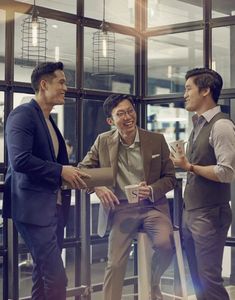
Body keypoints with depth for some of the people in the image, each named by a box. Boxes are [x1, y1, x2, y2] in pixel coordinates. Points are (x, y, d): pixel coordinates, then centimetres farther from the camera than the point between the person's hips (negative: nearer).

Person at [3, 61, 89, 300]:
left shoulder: (49, 120, 18)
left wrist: (70, 174, 10)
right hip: (34, 207, -10)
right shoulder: (23, 114, -11)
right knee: (56, 277, -12)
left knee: (44, 274, 14)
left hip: (54, 206, 10)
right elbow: (20, 160, -23)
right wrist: (60, 171, -16)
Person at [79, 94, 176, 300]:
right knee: (115, 264, -5)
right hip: (121, 209, 1)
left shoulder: (157, 140, 2)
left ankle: (153, 283, 6)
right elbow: (83, 169, 9)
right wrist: (97, 186, -13)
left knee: (165, 244, -25)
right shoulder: (103, 142, 3)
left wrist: (152, 190, -14)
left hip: (152, 206, 0)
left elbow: (170, 177, 6)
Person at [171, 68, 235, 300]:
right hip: (190, 212, 9)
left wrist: (190, 167, -16)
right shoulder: (198, 124, 13)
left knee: (209, 279, -5)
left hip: (209, 215, -9)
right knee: (197, 278, 14)